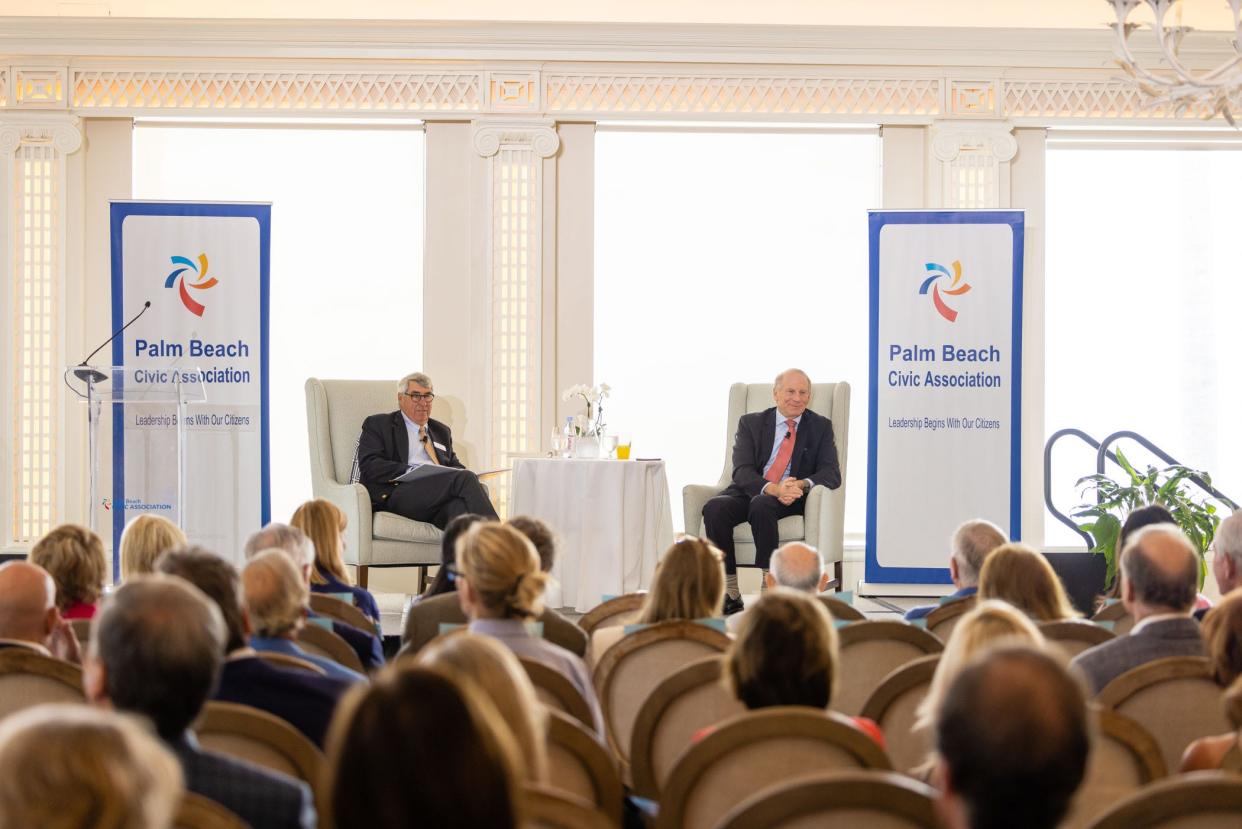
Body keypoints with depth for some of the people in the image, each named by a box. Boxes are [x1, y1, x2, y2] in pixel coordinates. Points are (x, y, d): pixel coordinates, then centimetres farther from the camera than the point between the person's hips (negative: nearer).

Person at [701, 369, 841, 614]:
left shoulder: (820, 427, 12)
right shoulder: (751, 423, 11)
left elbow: (832, 474, -1)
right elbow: (742, 471, -4)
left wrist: (802, 485, -24)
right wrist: (773, 488, -26)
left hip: (792, 500, -2)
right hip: (750, 492, 2)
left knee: (761, 505, -37)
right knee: (715, 508, -31)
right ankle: (730, 595, -24)